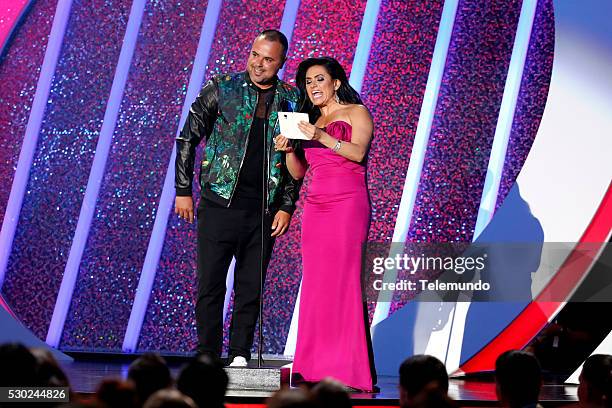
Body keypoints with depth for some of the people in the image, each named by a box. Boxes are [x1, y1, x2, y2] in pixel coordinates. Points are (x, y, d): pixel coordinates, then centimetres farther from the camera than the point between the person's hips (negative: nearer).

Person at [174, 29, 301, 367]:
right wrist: (183, 191, 0)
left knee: (251, 288, 6)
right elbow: (187, 139, 4)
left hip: (264, 211, 2)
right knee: (210, 285, 1)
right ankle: (207, 357, 10)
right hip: (220, 203, -2)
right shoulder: (221, 89, 1)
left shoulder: (291, 101, 6)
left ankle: (239, 355, 15)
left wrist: (287, 206, 3)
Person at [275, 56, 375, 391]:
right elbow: (298, 172, 18)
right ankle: (317, 367, 2)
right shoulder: (309, 122, 22)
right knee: (315, 285, 1)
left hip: (347, 205, -6)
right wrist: (288, 149, 0)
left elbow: (358, 152, -10)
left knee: (343, 281, -10)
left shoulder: (355, 112, 6)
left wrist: (323, 137, -19)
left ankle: (350, 368, -9)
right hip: (315, 208, 6)